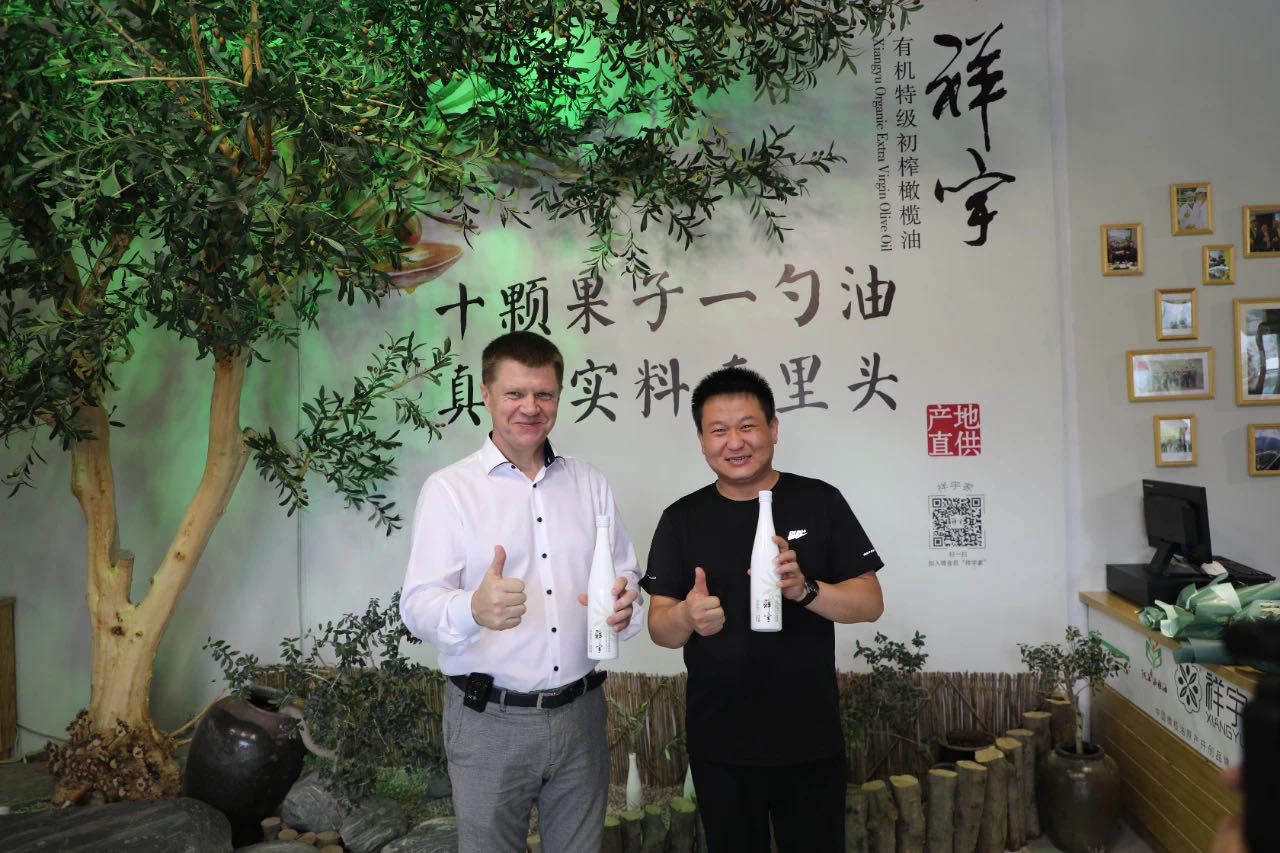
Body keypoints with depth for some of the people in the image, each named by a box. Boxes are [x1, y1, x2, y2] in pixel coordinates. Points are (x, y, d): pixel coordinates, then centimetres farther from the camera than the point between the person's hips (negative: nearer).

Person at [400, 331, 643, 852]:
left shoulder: (589, 483, 9)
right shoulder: (449, 489, -5)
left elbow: (626, 574, 12)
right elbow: (418, 606, -13)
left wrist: (624, 607, -11)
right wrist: (474, 610, -35)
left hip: (579, 712, 4)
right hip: (489, 720, -3)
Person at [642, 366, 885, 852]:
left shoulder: (820, 502, -2)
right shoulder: (681, 519, 1)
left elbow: (871, 603, -3)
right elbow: (659, 627, 0)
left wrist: (804, 589, -22)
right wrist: (688, 616, -22)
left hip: (810, 739, 0)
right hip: (719, 744, 1)